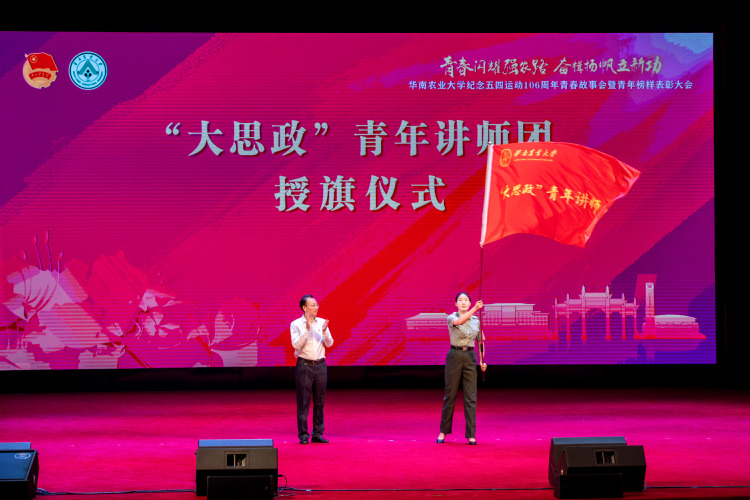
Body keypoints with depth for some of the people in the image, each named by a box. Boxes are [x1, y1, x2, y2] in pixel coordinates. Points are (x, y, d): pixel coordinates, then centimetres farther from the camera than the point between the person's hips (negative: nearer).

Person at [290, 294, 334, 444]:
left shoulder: (322, 322, 8)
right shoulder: (296, 324, -2)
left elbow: (329, 343, 4)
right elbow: (296, 345, -13)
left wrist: (324, 332, -15)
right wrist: (307, 330, -22)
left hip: (320, 365, 4)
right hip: (304, 366, -4)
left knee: (319, 401, 6)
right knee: (303, 402, -4)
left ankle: (318, 433, 12)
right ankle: (303, 435, -2)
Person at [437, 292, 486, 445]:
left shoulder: (476, 320, 9)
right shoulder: (451, 318, -4)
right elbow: (459, 322, -28)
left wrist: (482, 361, 3)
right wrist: (475, 309, -40)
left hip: (470, 357, 3)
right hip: (454, 356, -3)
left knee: (471, 397, -1)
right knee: (450, 395, 4)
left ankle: (471, 435, 1)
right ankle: (443, 431, 18)